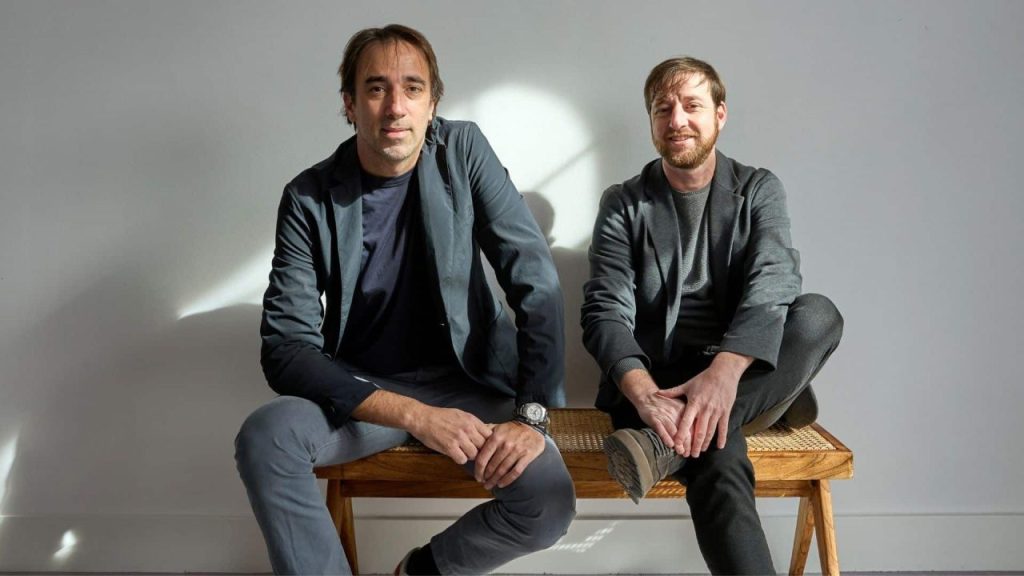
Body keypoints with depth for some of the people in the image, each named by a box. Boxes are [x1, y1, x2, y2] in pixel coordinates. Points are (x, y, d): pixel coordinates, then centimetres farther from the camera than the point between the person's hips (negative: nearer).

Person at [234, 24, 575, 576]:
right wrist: (415, 415, -29)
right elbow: (286, 348, -16)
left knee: (549, 503, -23)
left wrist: (531, 413, -22)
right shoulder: (310, 197, -10)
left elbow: (535, 279, -11)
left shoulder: (464, 151, -8)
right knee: (265, 437, -29)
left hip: (467, 380, 1)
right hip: (363, 388, 0)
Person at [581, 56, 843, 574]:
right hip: (655, 377, -4)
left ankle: (670, 443, -34)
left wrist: (723, 372, -33)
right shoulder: (622, 205, 4)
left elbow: (771, 283, -12)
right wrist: (645, 395, -30)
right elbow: (605, 312, -8)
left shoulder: (759, 190, 6)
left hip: (741, 369, 4)